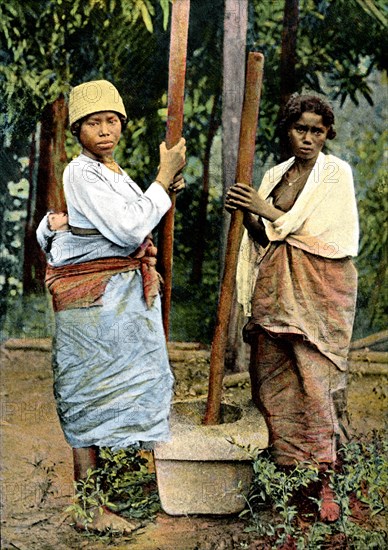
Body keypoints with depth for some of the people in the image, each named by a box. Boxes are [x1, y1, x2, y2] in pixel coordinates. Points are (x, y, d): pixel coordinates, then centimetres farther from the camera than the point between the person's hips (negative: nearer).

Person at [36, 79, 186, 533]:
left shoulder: (115, 172, 14)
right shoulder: (80, 173, -13)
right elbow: (128, 229, -22)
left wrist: (165, 192, 8)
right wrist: (164, 178, -14)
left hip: (126, 298, 9)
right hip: (95, 301, -9)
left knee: (118, 388, 14)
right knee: (92, 393, -2)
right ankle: (89, 508, 9)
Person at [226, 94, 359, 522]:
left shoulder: (337, 173, 0)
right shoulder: (273, 176, 14)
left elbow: (320, 231, -11)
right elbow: (262, 237, 13)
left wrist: (267, 211, -14)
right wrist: (249, 216, -7)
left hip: (320, 287, -5)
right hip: (275, 286, 5)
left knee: (315, 379, -9)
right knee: (273, 378, 5)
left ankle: (323, 481, -1)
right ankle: (284, 469, 18)